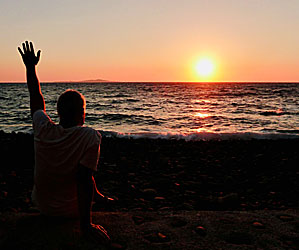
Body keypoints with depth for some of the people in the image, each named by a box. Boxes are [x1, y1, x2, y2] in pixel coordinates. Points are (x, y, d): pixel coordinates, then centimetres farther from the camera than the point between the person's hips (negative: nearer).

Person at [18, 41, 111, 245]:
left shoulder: (43, 129, -13)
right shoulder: (90, 136, -26)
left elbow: (36, 98, 5)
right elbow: (84, 179, -31)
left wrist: (31, 67, 17)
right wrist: (86, 224, -26)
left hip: (41, 206, 4)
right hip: (71, 210, -3)